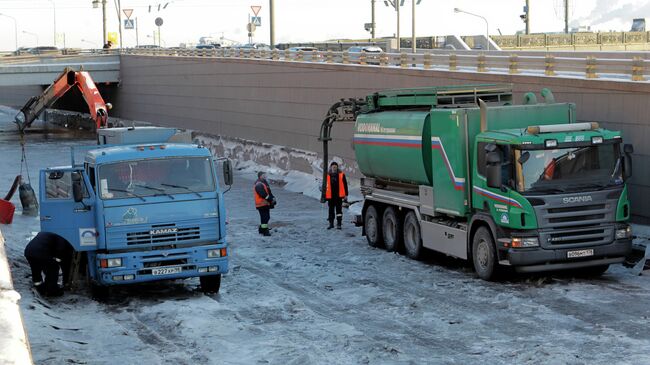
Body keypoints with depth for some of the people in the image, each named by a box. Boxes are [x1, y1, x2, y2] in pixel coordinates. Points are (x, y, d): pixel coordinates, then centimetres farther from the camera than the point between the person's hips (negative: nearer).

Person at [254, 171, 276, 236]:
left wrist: (273, 198, 3)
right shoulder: (259, 185, -15)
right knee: (265, 217, -9)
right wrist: (271, 200, -18)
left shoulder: (264, 183, 19)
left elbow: (268, 192, 18)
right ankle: (265, 231, -7)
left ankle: (261, 230, 26)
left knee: (266, 217, 16)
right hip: (262, 204, -11)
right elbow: (264, 195, -22)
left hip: (265, 204, 11)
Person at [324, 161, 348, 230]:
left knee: (339, 210, -2)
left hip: (339, 196, -2)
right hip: (330, 196, 2)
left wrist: (346, 195, 0)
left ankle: (339, 224, 1)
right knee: (331, 210, 10)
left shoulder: (341, 175, 2)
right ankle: (331, 223, 19)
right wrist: (324, 196, 8)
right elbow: (325, 186, 10)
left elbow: (345, 185, 4)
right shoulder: (327, 176, 5)